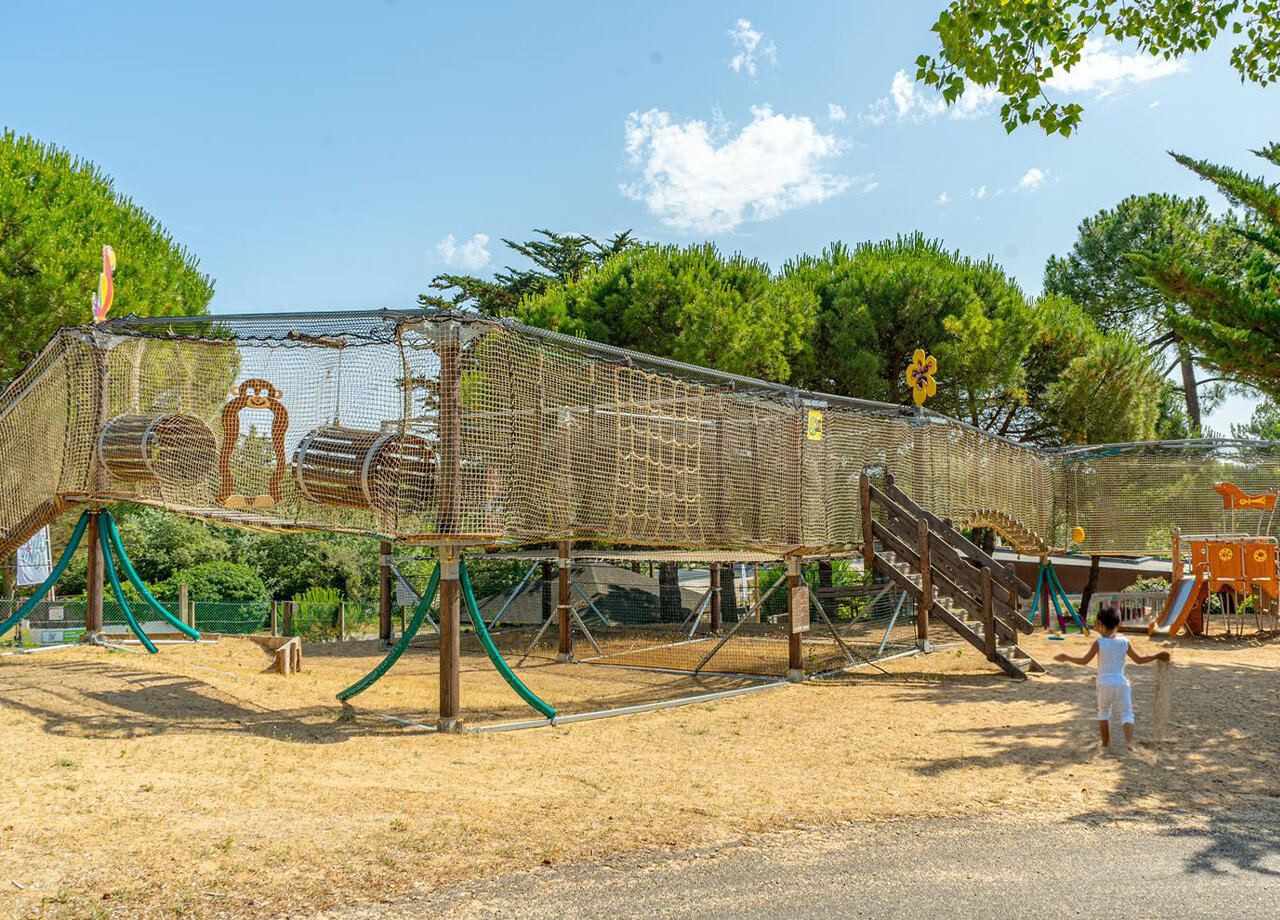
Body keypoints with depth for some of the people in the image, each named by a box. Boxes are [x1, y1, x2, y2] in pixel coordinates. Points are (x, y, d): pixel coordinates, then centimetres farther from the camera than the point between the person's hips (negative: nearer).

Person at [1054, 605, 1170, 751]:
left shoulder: (1099, 643, -7)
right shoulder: (1124, 642, 1)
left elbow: (1084, 660, -3)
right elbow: (1139, 660, 9)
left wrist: (1066, 657, 10)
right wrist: (1157, 656, 24)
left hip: (1104, 684, -1)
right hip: (1121, 683, 1)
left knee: (1103, 712, 17)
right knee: (1127, 713, 5)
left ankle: (1106, 742, 20)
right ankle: (1129, 742, -12)